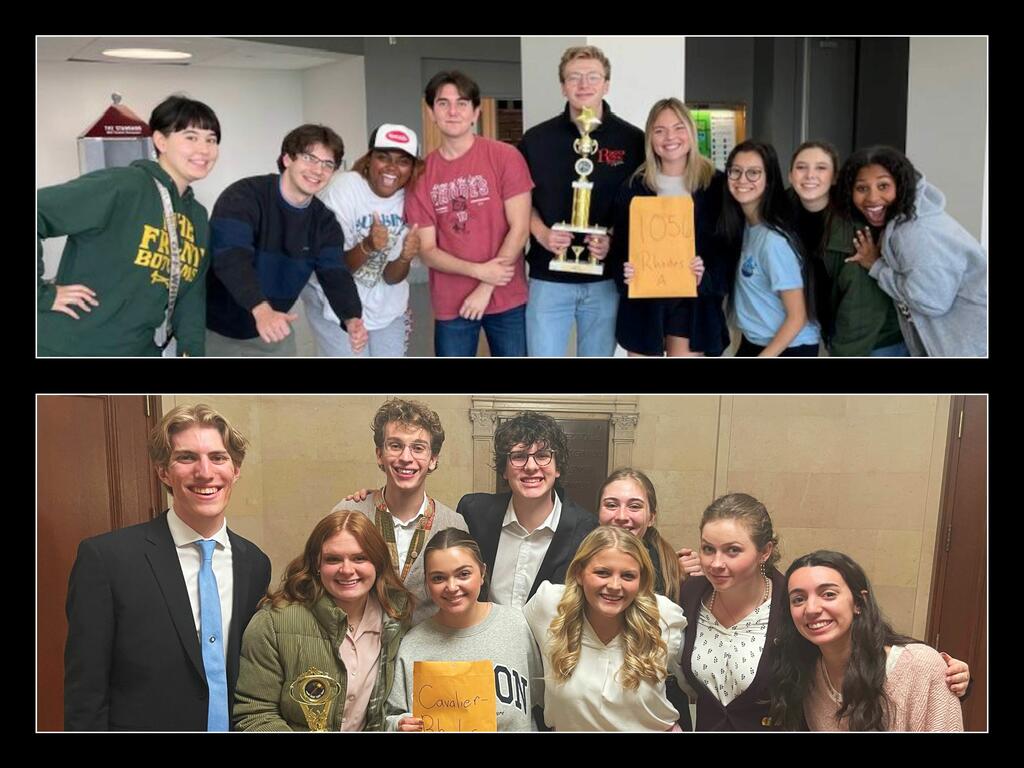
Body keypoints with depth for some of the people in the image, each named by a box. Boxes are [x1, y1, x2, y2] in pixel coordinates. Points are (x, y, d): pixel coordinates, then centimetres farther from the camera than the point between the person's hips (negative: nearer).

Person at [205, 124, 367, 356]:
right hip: (217, 329, -5)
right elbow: (231, 256, -34)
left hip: (273, 333, 5)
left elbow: (335, 273, -13)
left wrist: (351, 318, -34)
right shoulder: (243, 196, -20)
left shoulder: (324, 221, -1)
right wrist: (260, 309, -51)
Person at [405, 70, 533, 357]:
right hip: (451, 305, 2)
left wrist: (485, 288, -12)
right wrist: (478, 270, -15)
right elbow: (427, 251, -1)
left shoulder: (505, 157, -5)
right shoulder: (421, 173, 2)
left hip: (508, 300, -2)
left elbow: (519, 229, -9)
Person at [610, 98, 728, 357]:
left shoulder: (716, 184, 0)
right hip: (642, 301, 2)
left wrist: (707, 276, -19)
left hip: (694, 303, -1)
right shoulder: (634, 186, 3)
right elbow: (619, 245, 4)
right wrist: (624, 272, -17)